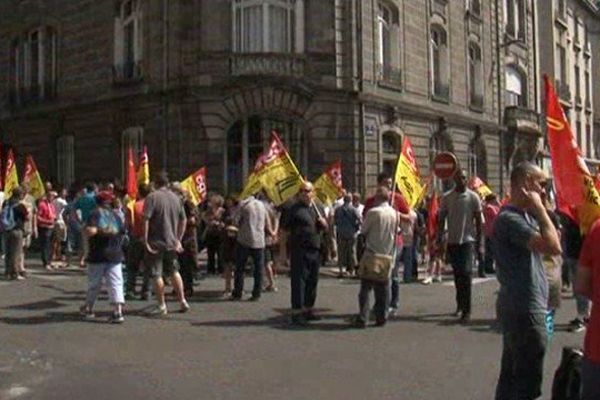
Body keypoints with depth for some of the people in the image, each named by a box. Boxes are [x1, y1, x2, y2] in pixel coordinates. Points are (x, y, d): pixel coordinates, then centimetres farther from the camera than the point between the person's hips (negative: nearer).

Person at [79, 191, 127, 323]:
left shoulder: (95, 214, -5)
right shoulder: (116, 215, 9)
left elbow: (89, 231, -19)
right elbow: (123, 232, 12)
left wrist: (99, 230, 0)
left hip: (98, 254, -2)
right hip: (115, 254, 3)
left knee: (94, 283, 12)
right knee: (116, 283, -2)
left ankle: (88, 309, 28)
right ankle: (118, 311, -13)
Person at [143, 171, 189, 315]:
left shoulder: (152, 197, -10)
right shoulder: (175, 197, 7)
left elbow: (146, 220, -18)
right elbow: (183, 220, 11)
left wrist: (145, 240, -14)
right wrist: (178, 239, 17)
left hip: (156, 243, -5)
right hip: (172, 242, 5)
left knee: (156, 274, 4)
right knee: (174, 271, 19)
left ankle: (162, 306, 8)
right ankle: (183, 301, 18)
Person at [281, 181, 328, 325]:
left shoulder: (318, 208, 14)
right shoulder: (294, 209, -5)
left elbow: (325, 228, 24)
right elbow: (285, 228, -6)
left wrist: (323, 223, 0)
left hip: (315, 250, 7)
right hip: (299, 251, -6)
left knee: (312, 281, 13)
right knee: (298, 281, -5)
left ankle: (308, 309, 25)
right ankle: (296, 312, 0)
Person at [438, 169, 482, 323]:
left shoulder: (473, 197, -3)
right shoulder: (447, 197, 2)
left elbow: (478, 220, 1)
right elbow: (441, 219, 6)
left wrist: (479, 241, -2)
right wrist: (439, 240, 2)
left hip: (468, 241, -3)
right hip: (452, 241, 3)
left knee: (466, 273, -12)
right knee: (457, 274, 12)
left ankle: (466, 310, -10)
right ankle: (460, 304, 27)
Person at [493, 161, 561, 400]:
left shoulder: (525, 215, 13)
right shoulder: (510, 219, -18)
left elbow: (551, 246, 13)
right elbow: (553, 247, -26)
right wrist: (540, 209, -18)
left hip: (519, 308, 10)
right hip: (525, 311, -10)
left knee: (511, 376, 18)